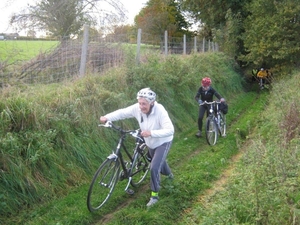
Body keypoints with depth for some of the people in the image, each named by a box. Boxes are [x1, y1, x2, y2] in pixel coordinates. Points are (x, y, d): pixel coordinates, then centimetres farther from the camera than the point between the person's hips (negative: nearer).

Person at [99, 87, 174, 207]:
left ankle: (154, 195, 4)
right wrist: (107, 117, -35)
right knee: (159, 161, 29)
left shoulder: (160, 111, -36)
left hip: (163, 142, -6)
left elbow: (170, 130, -41)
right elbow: (122, 112, -18)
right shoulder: (137, 108, -22)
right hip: (151, 143, 6)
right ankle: (169, 174, 64)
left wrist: (151, 133, -52)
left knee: (154, 168, -18)